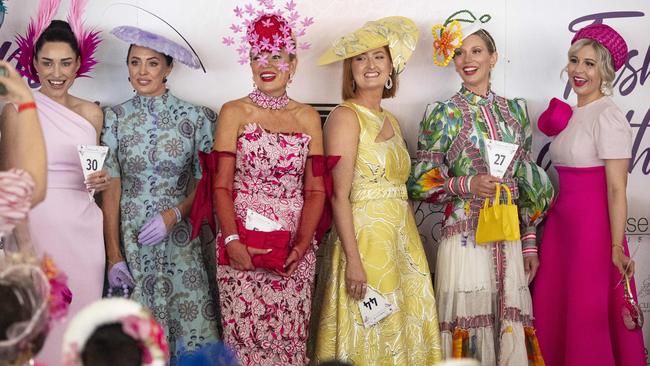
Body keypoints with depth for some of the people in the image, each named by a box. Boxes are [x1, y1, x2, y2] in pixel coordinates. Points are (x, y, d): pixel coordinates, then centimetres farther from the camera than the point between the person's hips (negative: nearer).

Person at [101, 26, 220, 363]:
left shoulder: (195, 117, -1)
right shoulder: (116, 117, 2)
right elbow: (111, 188, 0)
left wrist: (174, 213, -14)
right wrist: (113, 255, -6)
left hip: (178, 240, -1)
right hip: (130, 240, 1)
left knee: (187, 332, 1)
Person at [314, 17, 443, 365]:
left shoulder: (390, 120, 15)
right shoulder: (345, 115, -8)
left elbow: (396, 187, 13)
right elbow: (339, 194, -14)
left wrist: (408, 245, 7)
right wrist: (353, 259, -20)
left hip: (402, 241, 7)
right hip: (365, 239, -7)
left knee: (400, 332, 10)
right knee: (367, 336, -2)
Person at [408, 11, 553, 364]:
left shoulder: (514, 109, 11)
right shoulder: (443, 114, -1)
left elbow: (526, 183, 14)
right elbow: (420, 183, -2)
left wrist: (529, 242, 11)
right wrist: (466, 184, -17)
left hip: (510, 239, 4)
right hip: (466, 238, -4)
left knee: (510, 326, 4)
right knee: (468, 327, -3)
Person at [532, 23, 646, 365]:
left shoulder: (609, 116, -13)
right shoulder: (568, 115, 11)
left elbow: (617, 189, -16)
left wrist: (616, 246, -20)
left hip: (593, 224, -8)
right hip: (560, 221, 8)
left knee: (589, 314, 0)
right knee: (552, 309, 10)